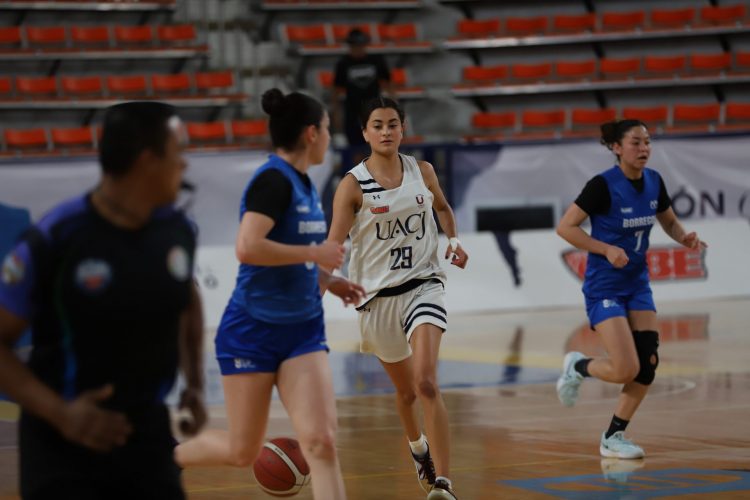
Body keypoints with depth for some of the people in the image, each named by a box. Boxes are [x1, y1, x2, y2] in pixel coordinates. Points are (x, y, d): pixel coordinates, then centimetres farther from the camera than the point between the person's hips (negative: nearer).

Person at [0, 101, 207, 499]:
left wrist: (195, 383, 7)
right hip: (63, 444, -5)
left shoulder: (177, 230, -3)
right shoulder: (54, 241, -21)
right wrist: (59, 413, -26)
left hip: (147, 432, 5)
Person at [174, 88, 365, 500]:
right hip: (252, 331, -7)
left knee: (321, 442, -10)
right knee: (242, 451, 5)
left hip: (302, 330, 7)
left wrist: (329, 282, 12)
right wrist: (315, 253, -20)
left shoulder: (303, 184, 10)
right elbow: (248, 248, -30)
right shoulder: (273, 180, -16)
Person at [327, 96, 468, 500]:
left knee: (426, 383, -21)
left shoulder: (422, 172, 1)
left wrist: (454, 240, 5)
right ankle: (418, 447, 50)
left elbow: (442, 207, 23)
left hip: (423, 286, 0)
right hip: (377, 295, 0)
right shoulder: (353, 184, -8)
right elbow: (333, 246, -15)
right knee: (405, 389, 17)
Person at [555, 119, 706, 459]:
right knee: (626, 370, -15)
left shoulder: (653, 182, 1)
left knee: (648, 364, -3)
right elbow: (565, 227, -15)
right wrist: (607, 249, -23)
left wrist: (684, 238, -5)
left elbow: (670, 222, 16)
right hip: (604, 287, -6)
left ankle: (613, 437, 13)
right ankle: (577, 367, 17)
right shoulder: (603, 185, -17)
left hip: (637, 284, 7)